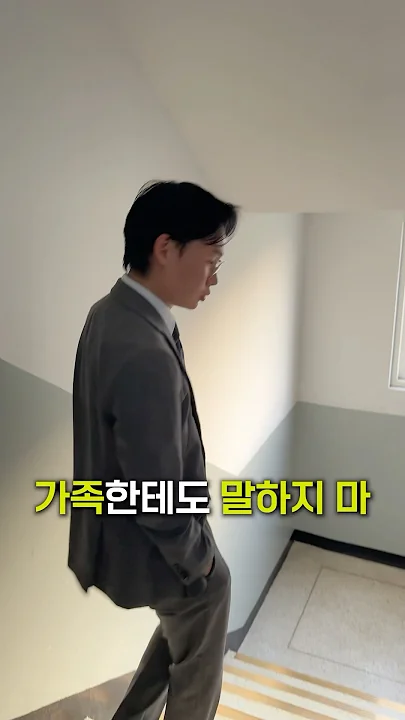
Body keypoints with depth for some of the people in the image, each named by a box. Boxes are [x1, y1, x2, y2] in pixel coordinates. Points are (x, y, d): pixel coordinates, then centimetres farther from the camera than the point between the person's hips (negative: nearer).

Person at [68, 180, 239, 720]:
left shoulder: (110, 312, -4)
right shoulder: (145, 355, -36)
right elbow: (158, 496, -28)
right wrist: (197, 557, -9)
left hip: (122, 529, 9)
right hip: (155, 548, -9)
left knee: (180, 631, 32)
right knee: (198, 663, 22)